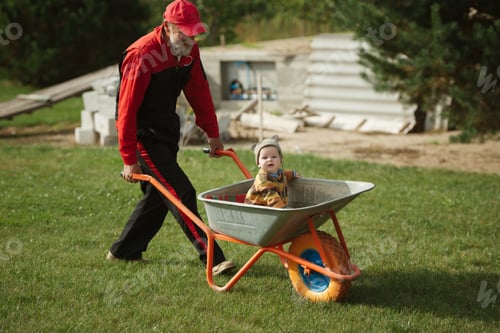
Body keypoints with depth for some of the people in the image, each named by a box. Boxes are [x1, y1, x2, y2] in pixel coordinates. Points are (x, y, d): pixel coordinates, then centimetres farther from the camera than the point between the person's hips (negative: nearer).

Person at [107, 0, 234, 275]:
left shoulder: (189, 51, -1)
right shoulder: (142, 56, -24)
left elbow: (199, 92, 10)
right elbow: (127, 110, -22)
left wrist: (213, 134, 10)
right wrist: (129, 160, -20)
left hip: (168, 131, 8)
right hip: (144, 135, -8)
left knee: (159, 196, 13)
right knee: (180, 193, -12)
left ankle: (123, 251, 27)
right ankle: (211, 258, -10)